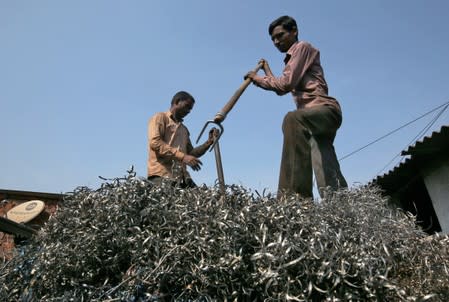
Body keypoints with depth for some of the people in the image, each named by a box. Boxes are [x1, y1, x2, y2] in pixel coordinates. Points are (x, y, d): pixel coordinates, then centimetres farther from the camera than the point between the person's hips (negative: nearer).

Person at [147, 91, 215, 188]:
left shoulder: (184, 129, 28)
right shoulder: (160, 118, 8)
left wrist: (209, 142, 11)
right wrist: (182, 156, -19)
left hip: (181, 177, 6)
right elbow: (155, 142, -9)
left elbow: (191, 153, 26)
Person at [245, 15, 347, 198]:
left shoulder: (302, 47, 4)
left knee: (293, 120, -39)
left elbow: (286, 84, -9)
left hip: (325, 108, -10)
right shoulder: (292, 58, 31)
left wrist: (258, 79, 3)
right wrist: (267, 72, 36)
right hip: (315, 113, 10)